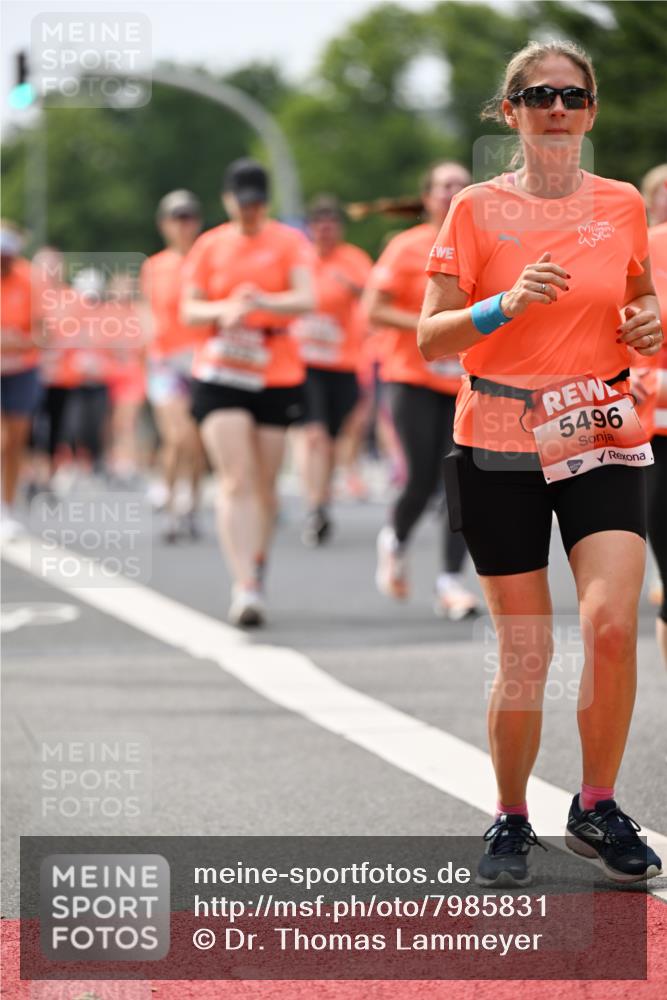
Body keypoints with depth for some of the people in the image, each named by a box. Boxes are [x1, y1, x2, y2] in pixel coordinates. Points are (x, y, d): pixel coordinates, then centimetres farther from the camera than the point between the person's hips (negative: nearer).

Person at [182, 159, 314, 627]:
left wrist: (263, 302, -30)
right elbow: (189, 310, 6)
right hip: (220, 375, 0)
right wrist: (224, 310, -15)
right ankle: (245, 588, -19)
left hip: (278, 375, 0)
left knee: (265, 485, 7)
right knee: (237, 481, -13)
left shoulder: (290, 242, 3)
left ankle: (257, 575, 28)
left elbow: (306, 299, -11)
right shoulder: (210, 246, 8)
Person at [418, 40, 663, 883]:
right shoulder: (477, 210, -2)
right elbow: (430, 337, -5)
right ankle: (510, 821, 21)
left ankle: (597, 809, 1)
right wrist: (507, 306, -22)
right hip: (498, 448, -1)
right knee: (524, 652, 2)